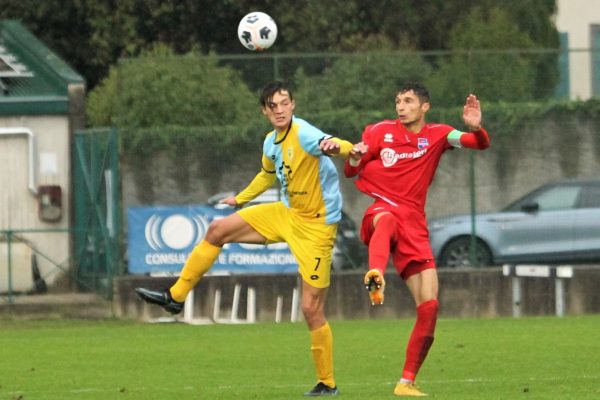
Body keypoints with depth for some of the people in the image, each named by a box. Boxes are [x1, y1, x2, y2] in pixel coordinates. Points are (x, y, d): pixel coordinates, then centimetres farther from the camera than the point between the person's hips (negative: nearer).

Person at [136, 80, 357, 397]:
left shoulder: (303, 134, -22)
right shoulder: (271, 143, 4)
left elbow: (343, 146, -40)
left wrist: (335, 146, -64)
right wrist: (241, 199, 40)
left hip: (316, 225, -8)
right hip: (287, 213, 8)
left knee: (311, 308, -8)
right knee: (217, 231, 7)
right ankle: (175, 297, 18)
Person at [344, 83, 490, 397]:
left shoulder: (437, 136, 9)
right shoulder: (381, 132, 5)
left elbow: (481, 144, 1)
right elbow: (350, 171, 8)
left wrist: (475, 127, -23)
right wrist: (354, 157, -16)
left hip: (414, 225, 3)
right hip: (382, 209, -3)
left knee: (429, 305, -6)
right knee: (388, 220, -43)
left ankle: (407, 382, 5)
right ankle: (375, 278, -74)